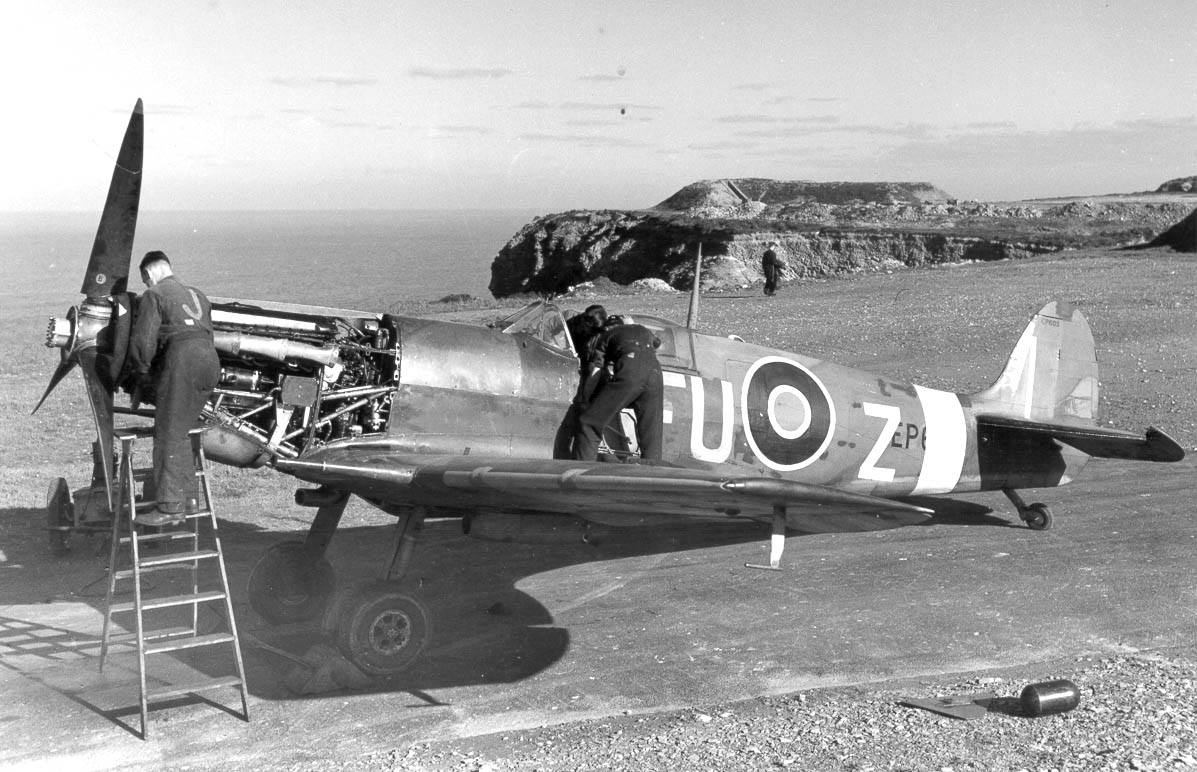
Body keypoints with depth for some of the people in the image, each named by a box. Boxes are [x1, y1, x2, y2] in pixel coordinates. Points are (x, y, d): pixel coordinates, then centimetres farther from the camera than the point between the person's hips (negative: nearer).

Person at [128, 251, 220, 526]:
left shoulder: (154, 295, 8)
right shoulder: (197, 295, 30)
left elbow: (143, 340, -2)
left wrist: (142, 375, 12)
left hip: (181, 359, -7)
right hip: (210, 359, 7)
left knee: (169, 434, -4)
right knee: (180, 431, 20)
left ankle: (170, 506, -6)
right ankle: (184, 489, 25)